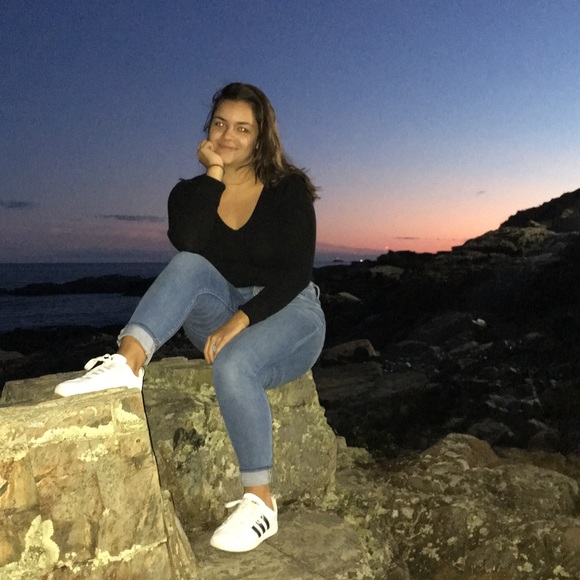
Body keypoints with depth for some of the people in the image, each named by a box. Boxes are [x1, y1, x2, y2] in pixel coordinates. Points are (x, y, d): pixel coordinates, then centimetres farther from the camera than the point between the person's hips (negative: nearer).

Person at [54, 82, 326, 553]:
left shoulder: (289, 189, -5)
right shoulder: (191, 192, 3)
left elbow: (297, 272, -14)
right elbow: (186, 245, -19)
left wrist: (242, 319, -26)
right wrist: (214, 174, -17)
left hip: (288, 315, -3)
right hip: (224, 316, 3)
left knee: (233, 365, -34)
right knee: (190, 268, -26)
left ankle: (260, 502, -21)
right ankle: (127, 362, -41)